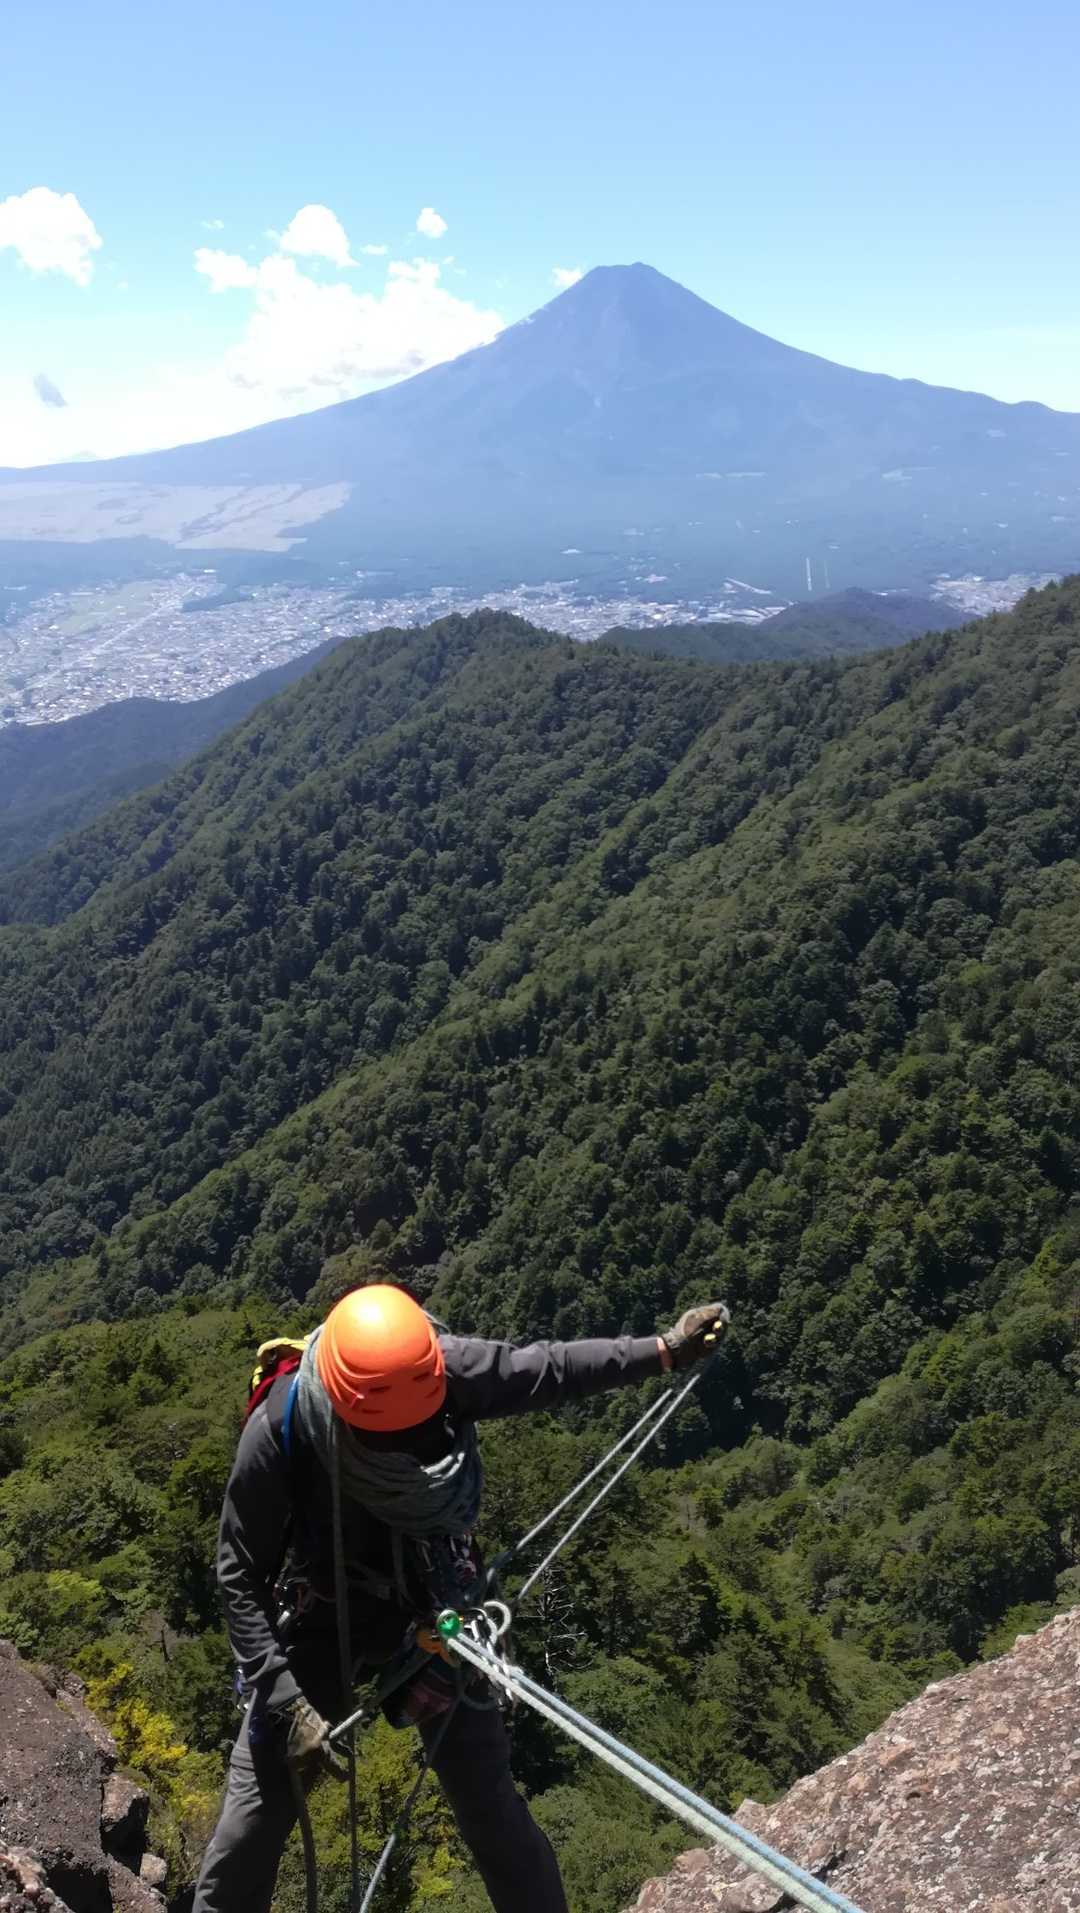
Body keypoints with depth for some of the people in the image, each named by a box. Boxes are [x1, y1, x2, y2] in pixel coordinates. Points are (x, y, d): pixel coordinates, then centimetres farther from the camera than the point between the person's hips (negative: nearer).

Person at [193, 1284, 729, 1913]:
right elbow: (241, 1576, -21)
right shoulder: (279, 1431, -31)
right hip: (321, 1623, -1)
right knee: (252, 1820, 4)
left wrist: (664, 1350, -7)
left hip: (433, 1615, 1)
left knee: (493, 1811, 7)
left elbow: (547, 1368, -10)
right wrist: (287, 1699, -27)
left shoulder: (447, 1370, -28)